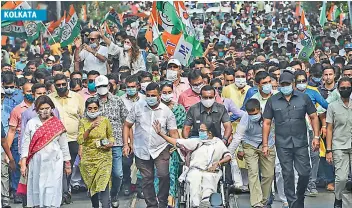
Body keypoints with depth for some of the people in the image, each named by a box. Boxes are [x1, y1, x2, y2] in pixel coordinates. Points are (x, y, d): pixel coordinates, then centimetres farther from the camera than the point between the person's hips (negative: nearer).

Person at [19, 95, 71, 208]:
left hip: (54, 163, -1)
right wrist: (23, 164, -2)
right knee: (37, 189, 4)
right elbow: (26, 144, 3)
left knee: (52, 191, -5)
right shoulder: (31, 123, 3)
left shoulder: (58, 124, 2)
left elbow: (64, 146, 7)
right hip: (36, 163, 1)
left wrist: (67, 164, 9)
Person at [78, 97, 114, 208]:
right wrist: (90, 128, -24)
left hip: (103, 158, -2)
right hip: (88, 158, 2)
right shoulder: (83, 122, 1)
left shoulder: (105, 120, 1)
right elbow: (80, 140, -11)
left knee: (103, 186, -15)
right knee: (91, 186, 11)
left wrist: (110, 144, -7)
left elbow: (111, 136, 15)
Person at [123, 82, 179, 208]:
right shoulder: (138, 107, 0)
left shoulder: (166, 111, -2)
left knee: (164, 175, -15)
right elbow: (127, 126, 6)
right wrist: (126, 144, -3)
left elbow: (173, 132, -3)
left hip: (160, 149, -1)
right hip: (142, 150, 1)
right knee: (147, 179, 9)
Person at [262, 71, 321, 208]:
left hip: (301, 143, 0)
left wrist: (316, 137, -2)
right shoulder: (272, 101, 3)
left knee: (305, 173, -1)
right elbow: (266, 123, 5)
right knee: (287, 175, 3)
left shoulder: (303, 98, 3)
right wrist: (265, 144, 0)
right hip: (282, 144, 0)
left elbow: (313, 117, 7)